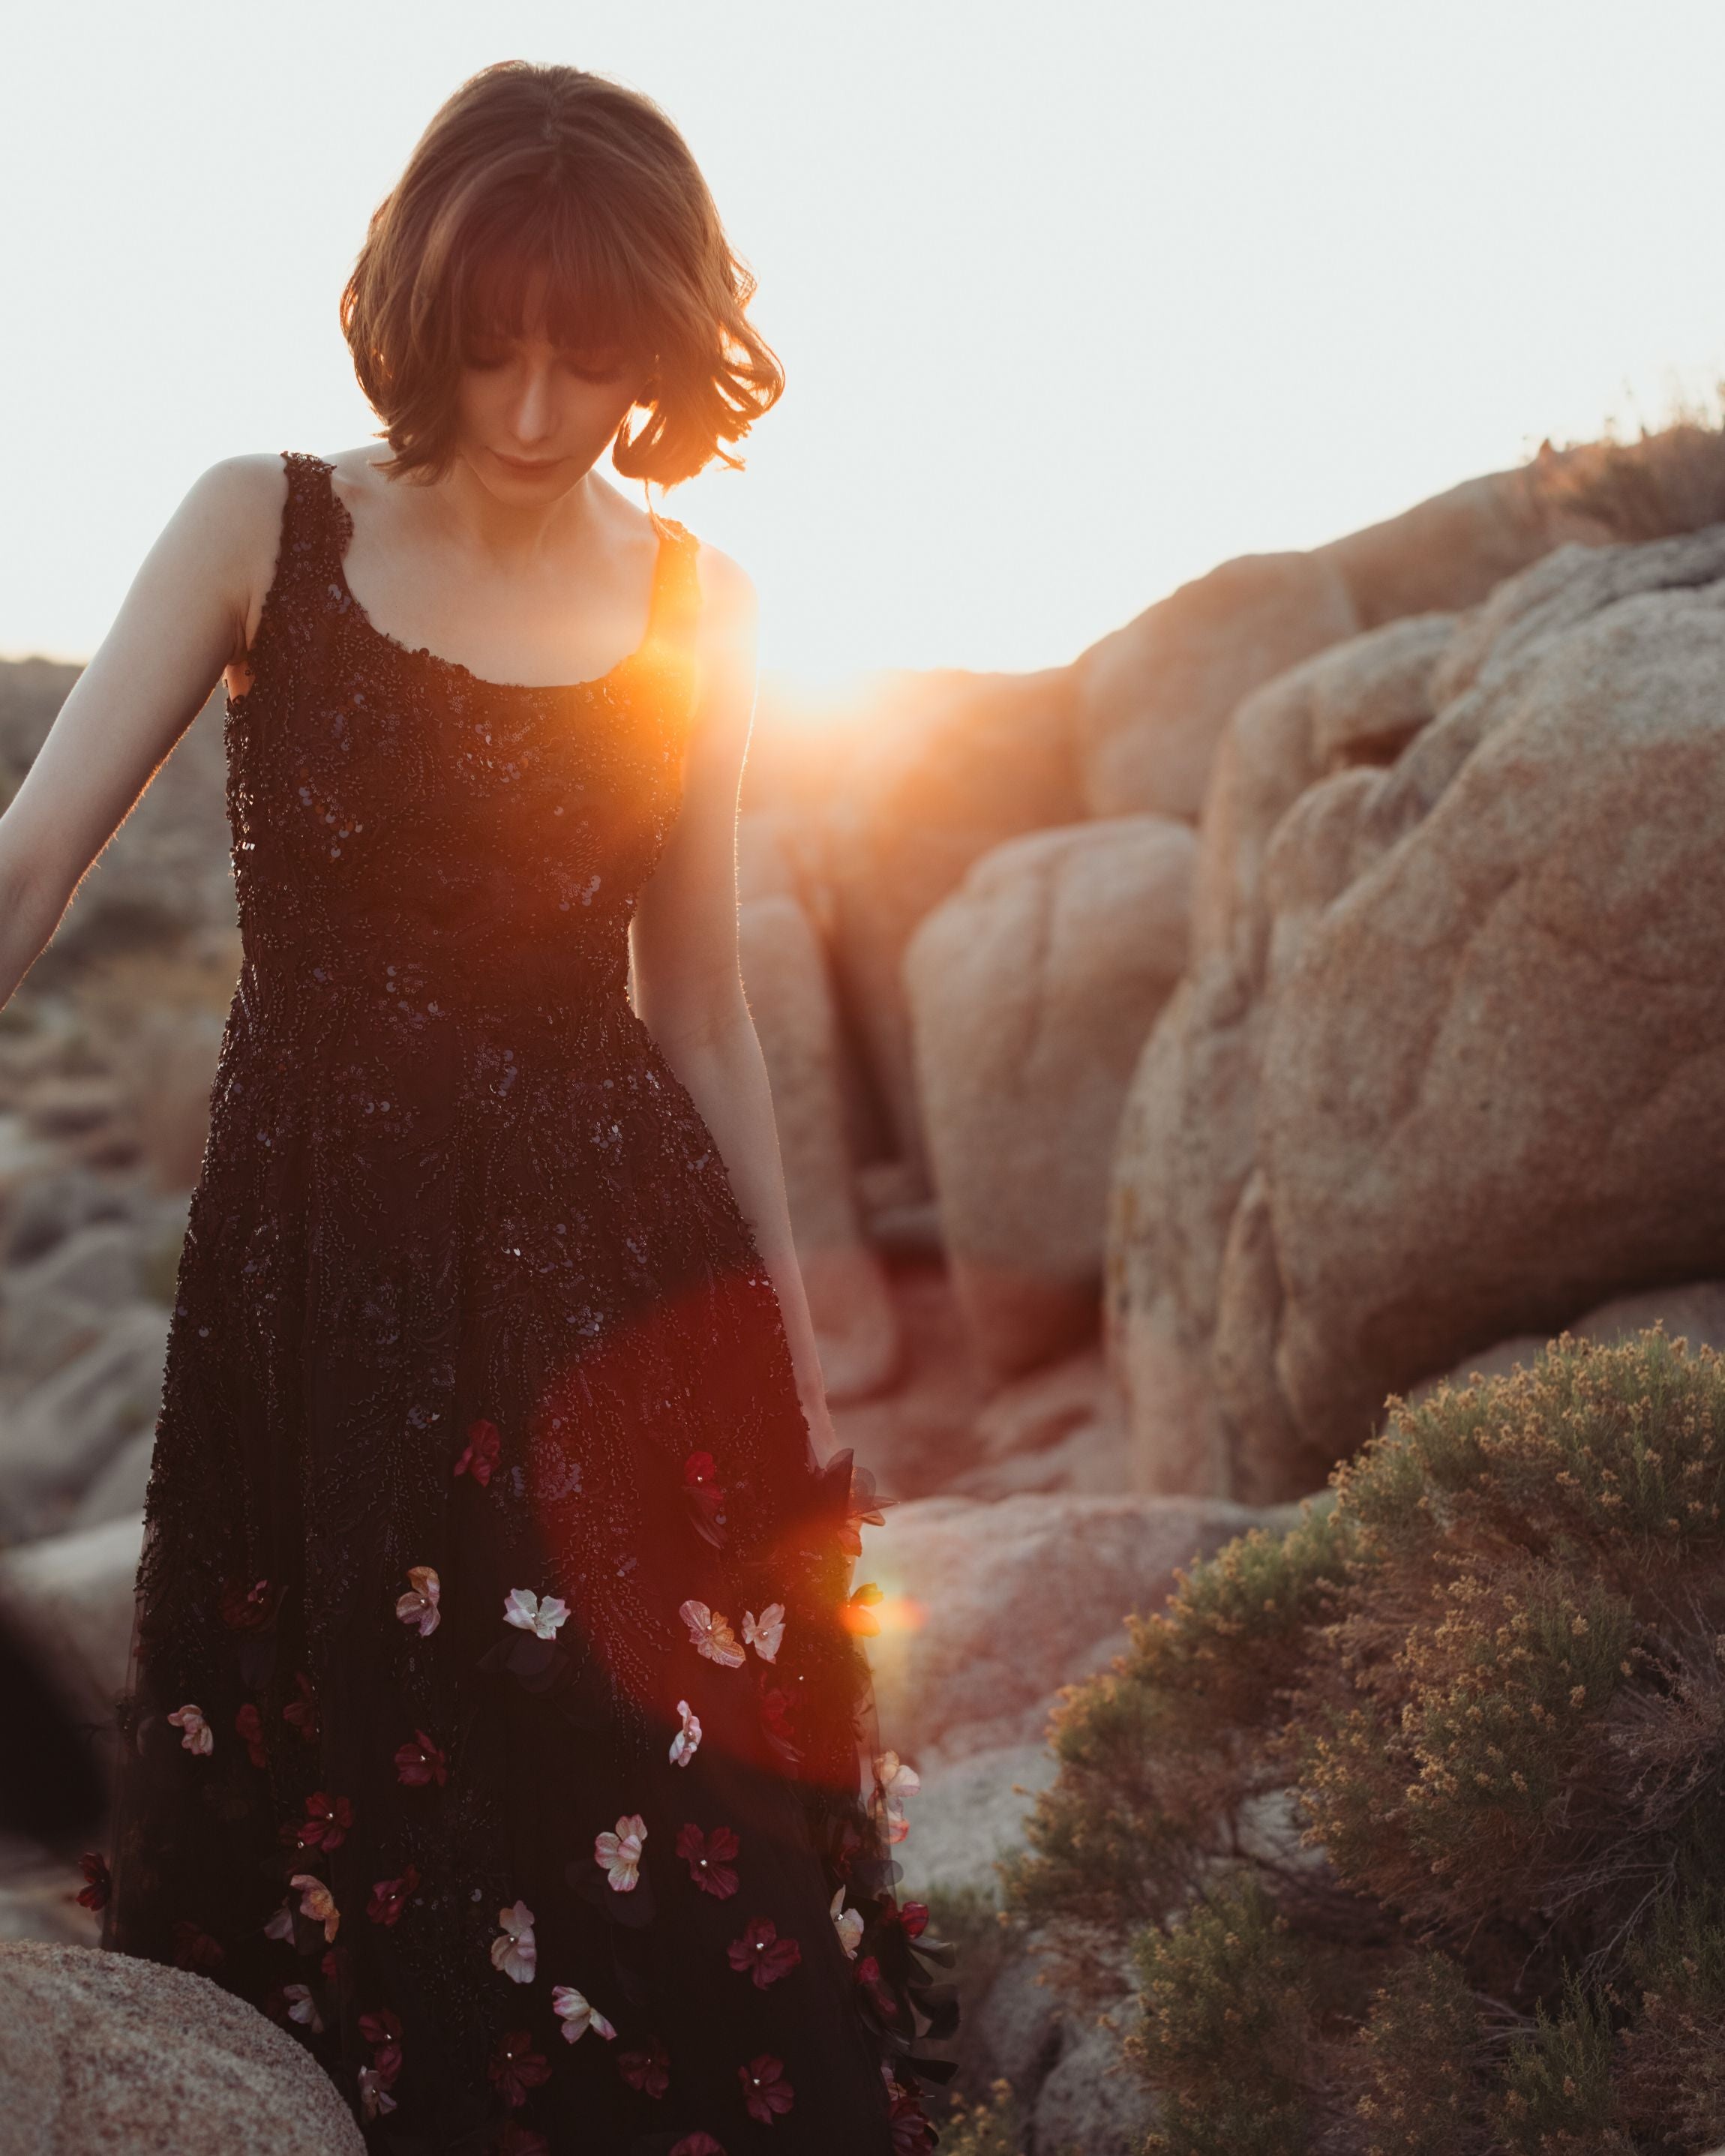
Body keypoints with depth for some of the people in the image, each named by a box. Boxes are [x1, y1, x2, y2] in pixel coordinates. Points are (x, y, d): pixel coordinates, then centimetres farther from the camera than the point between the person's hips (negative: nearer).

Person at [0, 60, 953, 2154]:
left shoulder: (694, 608, 4)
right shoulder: (262, 529, -2)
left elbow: (697, 1008, 9)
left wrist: (795, 1373, 10)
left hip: (613, 1274, 1)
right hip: (309, 1260, -1)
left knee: (674, 1868, 3)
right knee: (326, 1875, 9)